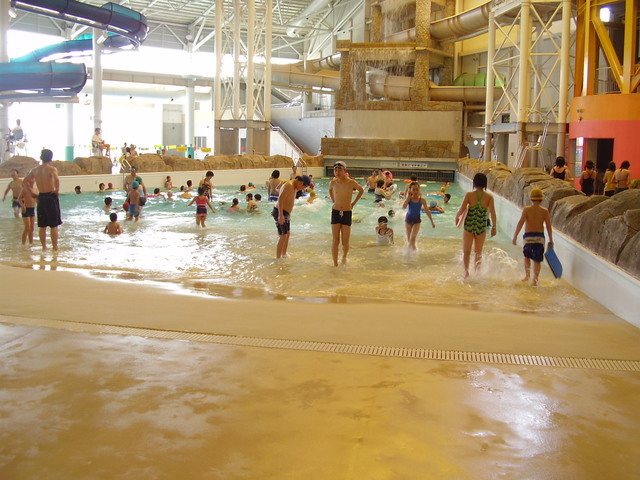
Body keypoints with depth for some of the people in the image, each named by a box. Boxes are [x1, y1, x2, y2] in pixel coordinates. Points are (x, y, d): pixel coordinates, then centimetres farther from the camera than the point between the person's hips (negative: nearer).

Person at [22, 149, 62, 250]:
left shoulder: (35, 170, 7)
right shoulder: (52, 169, -11)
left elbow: (25, 180, 16)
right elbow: (56, 179, -30)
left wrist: (31, 192, 19)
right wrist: (57, 190, -16)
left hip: (41, 197, 5)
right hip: (51, 197, -5)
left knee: (42, 226, 13)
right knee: (54, 226, 2)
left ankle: (44, 247, 19)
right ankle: (55, 247, 4)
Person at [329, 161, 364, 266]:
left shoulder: (351, 182, -11)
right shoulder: (333, 182, -5)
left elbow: (361, 190, 9)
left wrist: (354, 203, 7)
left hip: (347, 213, -1)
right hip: (335, 213, 1)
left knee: (345, 241, 4)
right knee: (335, 241, -1)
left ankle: (344, 257, 33)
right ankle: (335, 264, 4)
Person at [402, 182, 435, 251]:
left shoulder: (422, 200, -11)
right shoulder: (409, 198, -12)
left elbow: (427, 211, -2)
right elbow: (404, 206, -30)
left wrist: (432, 222, 1)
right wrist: (408, 196, -26)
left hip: (417, 220, -1)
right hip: (408, 219, 1)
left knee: (413, 238, -17)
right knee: (409, 239, 12)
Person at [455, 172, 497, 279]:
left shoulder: (469, 195, -9)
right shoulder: (489, 197, -6)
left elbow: (461, 210, -10)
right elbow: (492, 213, -9)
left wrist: (457, 218, 10)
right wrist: (494, 227, 1)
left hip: (469, 226, -1)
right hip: (481, 227, 1)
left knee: (466, 252, 11)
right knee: (478, 252, 20)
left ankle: (466, 271, -6)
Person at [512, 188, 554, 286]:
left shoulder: (526, 209, -5)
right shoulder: (545, 211, -1)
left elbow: (520, 223, -12)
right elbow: (549, 227, -1)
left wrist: (515, 237, -9)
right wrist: (551, 241, 8)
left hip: (528, 237, 0)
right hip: (540, 237, 1)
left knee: (527, 256, 24)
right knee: (537, 260, 7)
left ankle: (527, 275, 21)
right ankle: (535, 279, -1)